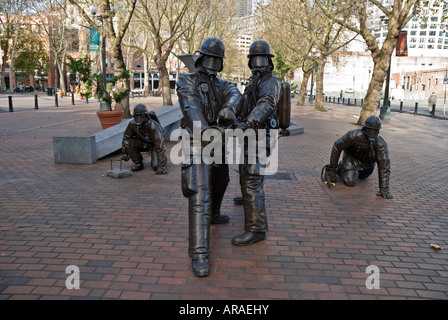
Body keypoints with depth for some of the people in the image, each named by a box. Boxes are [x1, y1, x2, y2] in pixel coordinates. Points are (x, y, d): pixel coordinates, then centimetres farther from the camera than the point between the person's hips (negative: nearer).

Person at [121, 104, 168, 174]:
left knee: (156, 166, -26)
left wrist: (162, 166, -41)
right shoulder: (132, 123, -20)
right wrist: (124, 153, -1)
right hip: (143, 143, 5)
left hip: (154, 144, -5)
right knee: (128, 143, -22)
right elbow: (126, 137, -2)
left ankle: (163, 160, 11)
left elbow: (159, 145, -38)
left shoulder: (153, 126, -35)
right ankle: (138, 163, -3)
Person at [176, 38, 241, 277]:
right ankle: (199, 254, -18)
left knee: (219, 183, 27)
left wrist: (228, 108, -35)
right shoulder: (186, 82, -6)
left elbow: (234, 95, -10)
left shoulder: (221, 84, 13)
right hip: (198, 144, -7)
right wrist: (205, 131, -42)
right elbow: (191, 107, -24)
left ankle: (213, 215, 56)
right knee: (200, 196, -18)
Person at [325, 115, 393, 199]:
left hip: (367, 162, 3)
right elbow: (337, 146, -23)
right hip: (351, 157, -3)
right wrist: (332, 167, -18)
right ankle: (341, 168, 13)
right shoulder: (354, 135, -38)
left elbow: (384, 166, -33)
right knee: (350, 182, -15)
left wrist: (384, 188, -37)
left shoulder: (381, 144, -34)